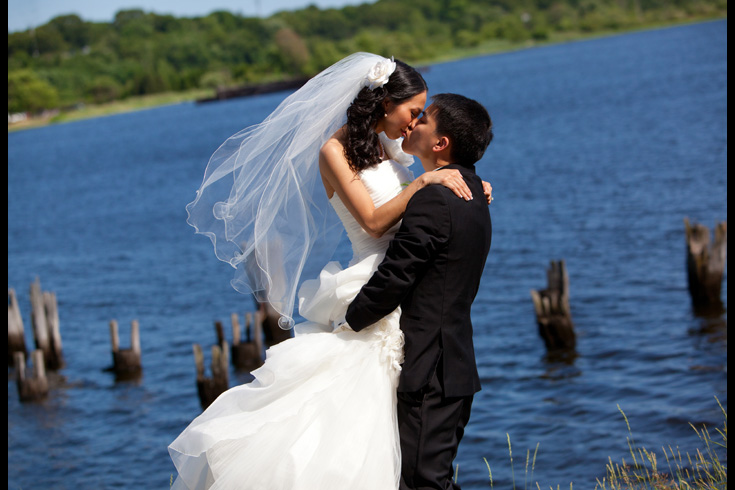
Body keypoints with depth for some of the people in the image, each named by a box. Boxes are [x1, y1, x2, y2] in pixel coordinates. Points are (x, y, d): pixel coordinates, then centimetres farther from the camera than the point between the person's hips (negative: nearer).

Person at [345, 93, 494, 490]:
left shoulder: (433, 197, -17)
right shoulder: (472, 194, 15)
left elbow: (394, 278, -17)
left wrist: (348, 323, -5)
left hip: (428, 369, -10)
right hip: (456, 366, 10)